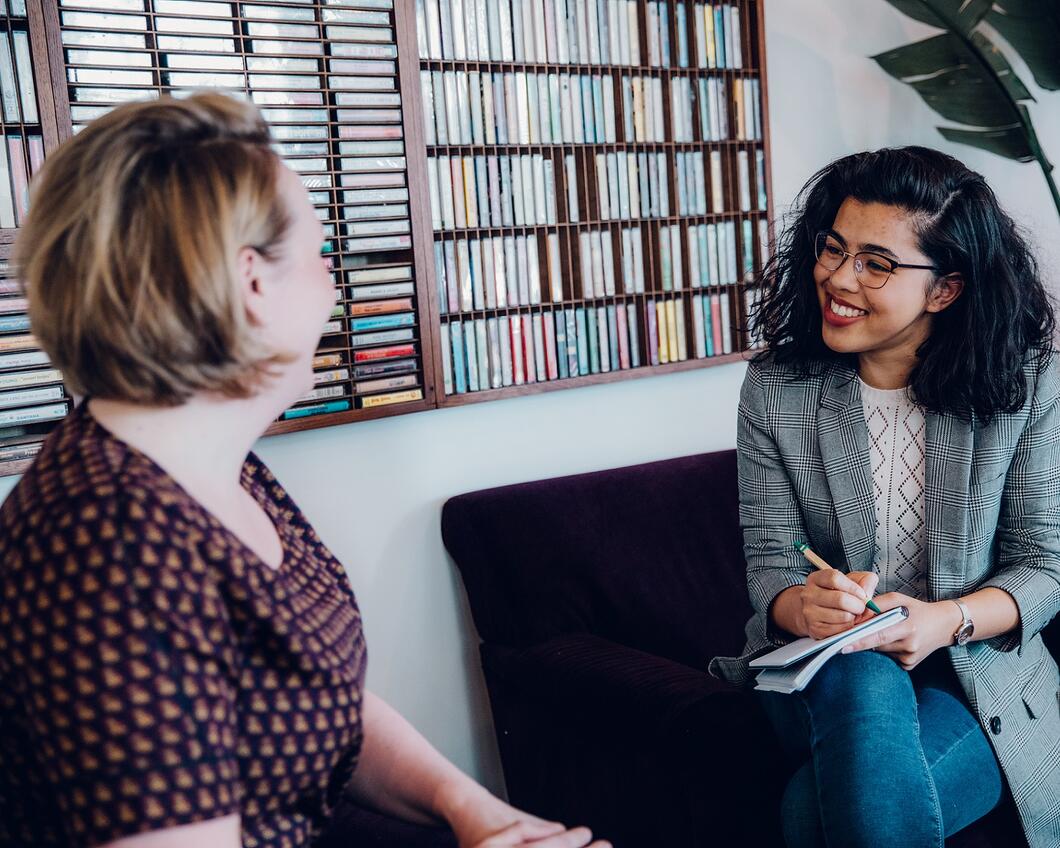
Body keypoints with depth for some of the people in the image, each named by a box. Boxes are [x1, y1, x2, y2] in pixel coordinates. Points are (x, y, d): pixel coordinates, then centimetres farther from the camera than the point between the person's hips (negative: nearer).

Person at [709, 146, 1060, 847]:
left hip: (977, 676, -1)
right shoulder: (776, 390, -4)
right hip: (823, 673, 2)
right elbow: (769, 561, -2)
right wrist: (803, 606, -27)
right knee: (864, 684, -37)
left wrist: (948, 620, -23)